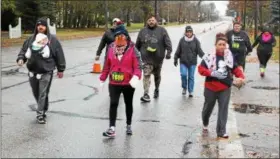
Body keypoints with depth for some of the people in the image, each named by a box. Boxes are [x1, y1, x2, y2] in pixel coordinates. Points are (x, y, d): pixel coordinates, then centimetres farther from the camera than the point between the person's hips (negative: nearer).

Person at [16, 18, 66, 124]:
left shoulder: (52, 40, -3)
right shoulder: (31, 39, 7)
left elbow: (59, 55, 0)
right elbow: (24, 50, 12)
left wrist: (60, 69, 1)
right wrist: (21, 59, -10)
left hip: (46, 72, -5)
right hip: (32, 71, 5)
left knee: (43, 94, -6)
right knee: (36, 93, 15)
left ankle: (40, 114, 2)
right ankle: (43, 109, 37)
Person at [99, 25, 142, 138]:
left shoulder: (132, 50, -9)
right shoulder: (111, 49, 1)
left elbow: (138, 66, -13)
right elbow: (107, 65, 8)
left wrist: (136, 77, -30)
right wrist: (102, 79, 10)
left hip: (128, 83, -1)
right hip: (113, 83, 1)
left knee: (128, 104, 15)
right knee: (113, 104, -9)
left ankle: (129, 126, 33)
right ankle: (112, 129, -9)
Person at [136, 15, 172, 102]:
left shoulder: (162, 30, 2)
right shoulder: (142, 31, 7)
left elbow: (168, 42, -6)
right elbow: (137, 45, 15)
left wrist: (169, 52, -18)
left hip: (158, 58, 0)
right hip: (147, 58, 0)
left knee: (157, 75, 16)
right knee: (146, 75, -13)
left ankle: (157, 89, 40)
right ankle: (146, 94, -16)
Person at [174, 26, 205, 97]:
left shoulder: (195, 40, -2)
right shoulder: (182, 40, 1)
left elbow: (199, 51, -3)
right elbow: (178, 51, 8)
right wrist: (175, 59, 10)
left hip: (192, 62, 0)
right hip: (183, 62, 1)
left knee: (191, 77, 4)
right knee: (183, 74, -10)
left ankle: (191, 91, 16)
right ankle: (184, 88, 14)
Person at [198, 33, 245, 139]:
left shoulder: (230, 56, 0)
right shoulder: (209, 55, -12)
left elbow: (235, 68, 7)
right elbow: (201, 68, -13)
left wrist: (241, 77, -12)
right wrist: (212, 73, -25)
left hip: (225, 88, 2)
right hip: (211, 87, -2)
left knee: (223, 109, -1)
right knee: (208, 107, 16)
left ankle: (221, 131, 7)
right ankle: (205, 124, 43)